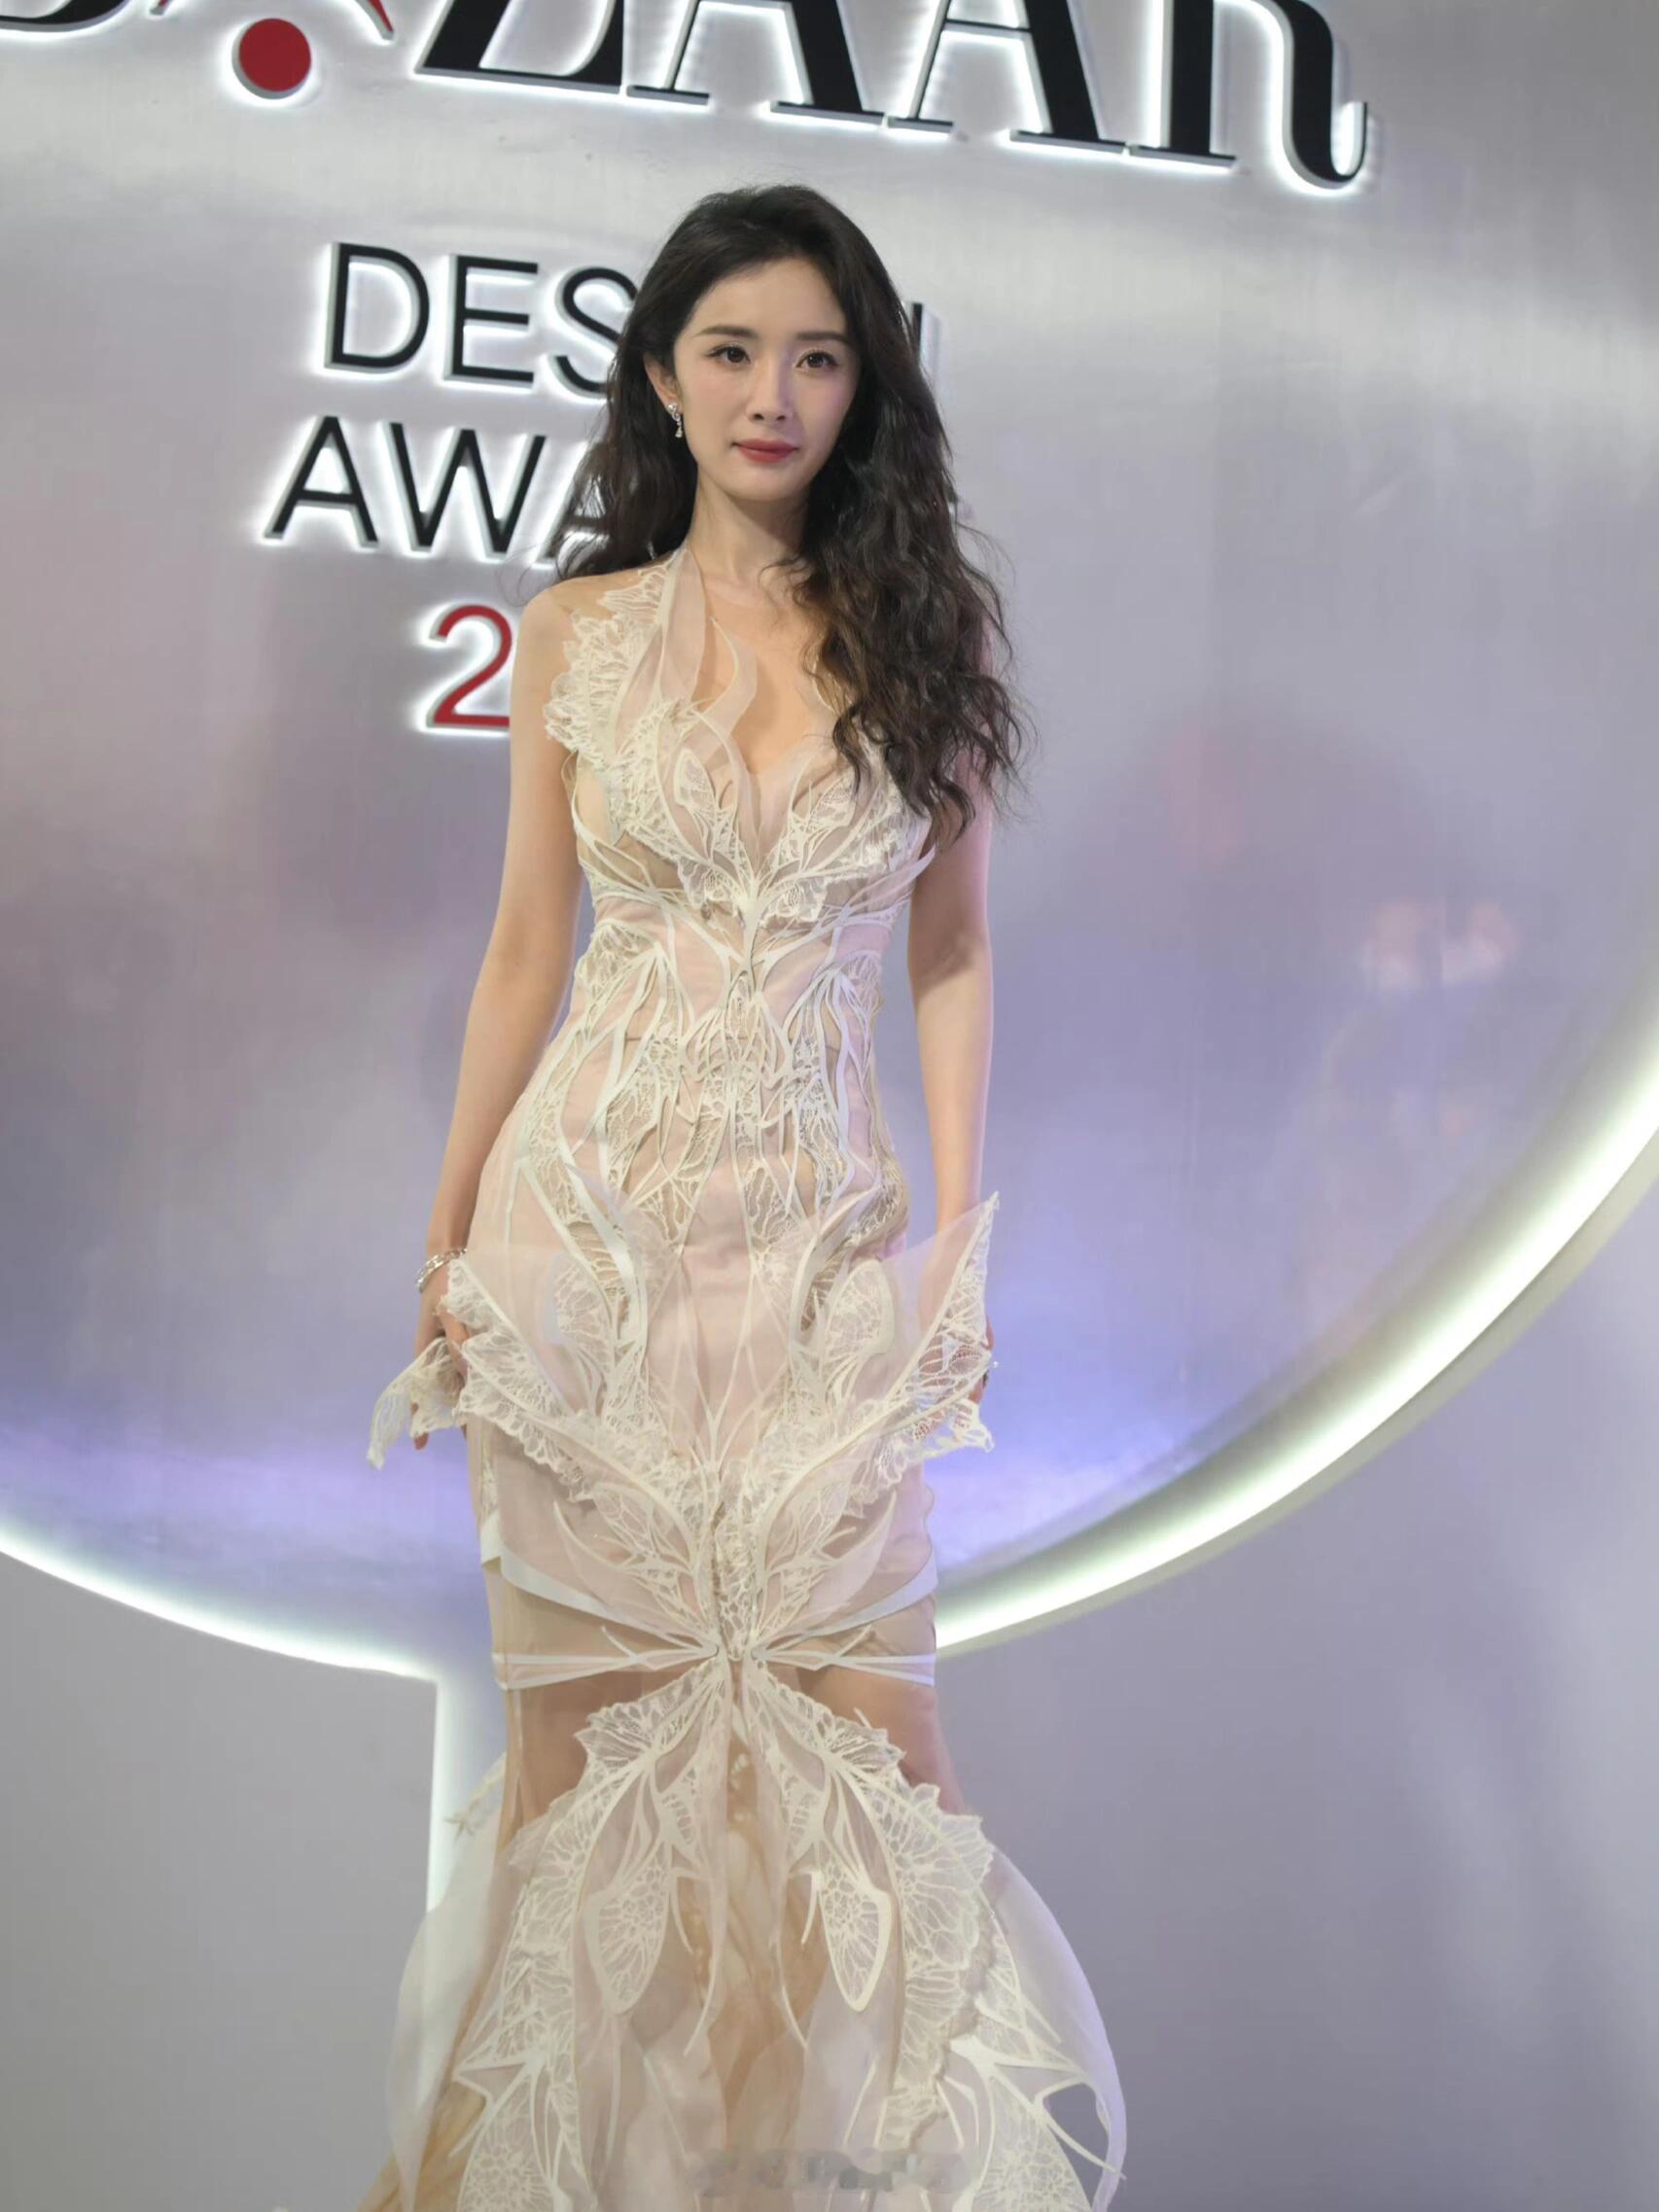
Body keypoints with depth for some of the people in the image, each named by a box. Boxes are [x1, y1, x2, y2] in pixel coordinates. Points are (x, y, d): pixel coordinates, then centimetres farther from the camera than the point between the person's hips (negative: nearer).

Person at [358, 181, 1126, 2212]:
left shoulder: (926, 630, 5)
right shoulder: (575, 632, 5)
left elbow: (951, 952, 7)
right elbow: (524, 947, 8)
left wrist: (958, 1239, 0)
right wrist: (447, 1235, 7)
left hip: (823, 1233, 0)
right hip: (585, 1219, 0)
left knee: (861, 1709, -1)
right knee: (585, 1715, 7)